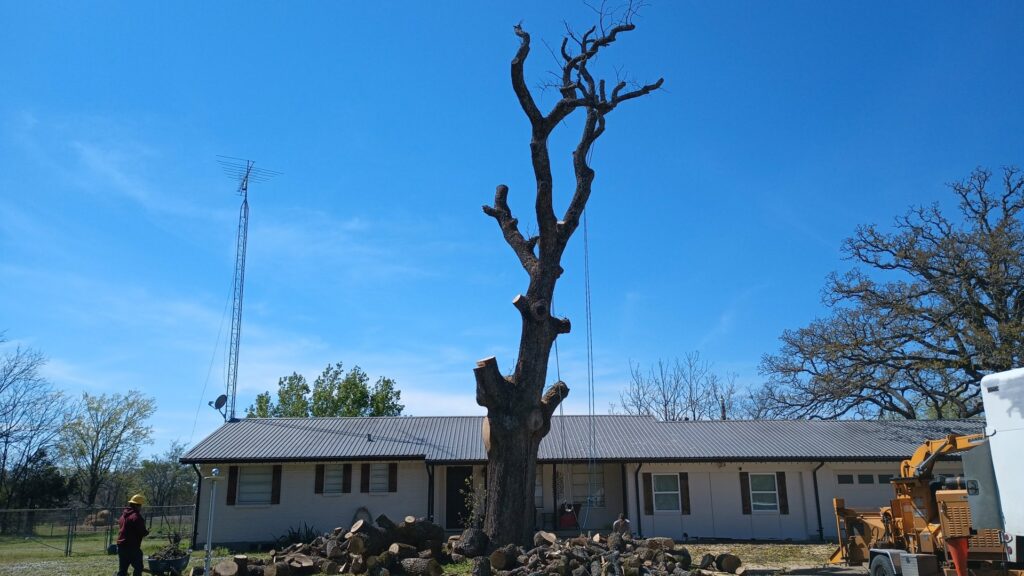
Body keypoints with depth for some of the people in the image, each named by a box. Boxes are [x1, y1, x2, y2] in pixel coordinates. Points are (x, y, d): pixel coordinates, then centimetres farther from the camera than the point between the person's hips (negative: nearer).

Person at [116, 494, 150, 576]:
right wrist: (147, 531, 6)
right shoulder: (136, 516, -15)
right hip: (132, 547, -9)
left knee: (122, 569, 12)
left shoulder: (124, 514, 12)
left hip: (121, 545, 9)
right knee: (138, 567, 0)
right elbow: (142, 532, -17)